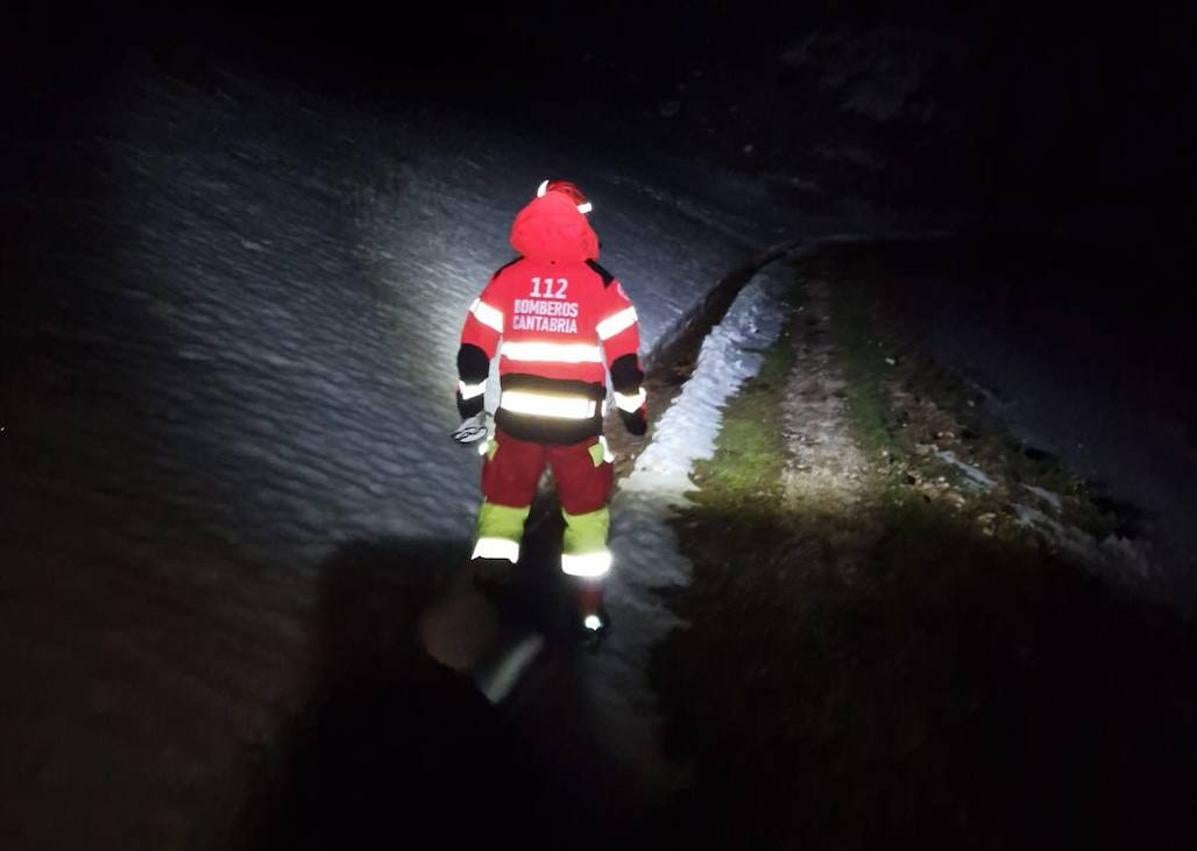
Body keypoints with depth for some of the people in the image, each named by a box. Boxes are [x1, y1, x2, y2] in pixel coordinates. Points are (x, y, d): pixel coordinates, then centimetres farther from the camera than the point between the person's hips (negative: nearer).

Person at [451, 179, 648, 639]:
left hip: (515, 420, 1)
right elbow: (624, 360, -6)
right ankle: (590, 609, 22)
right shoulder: (600, 284, -6)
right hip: (578, 424, -1)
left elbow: (473, 350, 2)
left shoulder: (506, 278, 0)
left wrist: (471, 409, 14)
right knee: (586, 510, 17)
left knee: (503, 502, 19)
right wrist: (635, 413, 9)